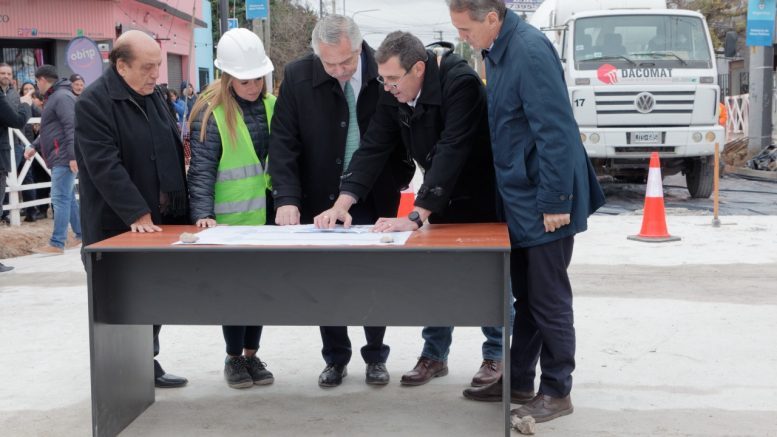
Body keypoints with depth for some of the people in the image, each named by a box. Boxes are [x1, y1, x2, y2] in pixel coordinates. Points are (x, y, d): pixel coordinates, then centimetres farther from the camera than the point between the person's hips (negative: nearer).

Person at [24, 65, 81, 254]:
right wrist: (34, 146, 16)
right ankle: (81, 234, 23)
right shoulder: (53, 97, 20)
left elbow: (71, 127, -22)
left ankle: (57, 244, -10)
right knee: (68, 198, 15)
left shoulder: (62, 97, -13)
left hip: (64, 158, -11)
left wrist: (73, 155, -26)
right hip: (59, 158, 11)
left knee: (60, 199, -10)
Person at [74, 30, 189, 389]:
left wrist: (181, 209, 10)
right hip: (118, 227, -7)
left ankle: (147, 364, 23)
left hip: (160, 221, 7)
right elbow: (105, 167, -20)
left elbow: (174, 152, 17)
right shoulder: (93, 103, -13)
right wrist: (138, 214, -23)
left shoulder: (153, 96, 11)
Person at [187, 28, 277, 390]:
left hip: (267, 216, 5)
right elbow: (201, 169, -13)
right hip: (231, 220, -4)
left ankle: (252, 354, 26)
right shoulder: (211, 112, -9)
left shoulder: (271, 105, 6)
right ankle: (234, 358, 20)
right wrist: (203, 213, -23)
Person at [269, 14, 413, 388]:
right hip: (320, 201, 1)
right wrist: (287, 199, -20)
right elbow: (283, 141, -11)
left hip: (375, 201, 0)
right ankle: (335, 359, 23)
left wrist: (401, 178, -5)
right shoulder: (297, 76, -10)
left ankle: (375, 357, 24)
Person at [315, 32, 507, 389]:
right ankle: (435, 355, 19)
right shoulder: (393, 95, -9)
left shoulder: (460, 83, -31)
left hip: (483, 197, -6)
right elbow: (372, 147, -11)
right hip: (441, 199, 6)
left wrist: (415, 218, -41)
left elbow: (451, 152, -37)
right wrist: (343, 203, -24)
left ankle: (495, 355, 17)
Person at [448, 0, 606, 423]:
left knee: (548, 300, 2)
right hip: (520, 200, 9)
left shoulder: (530, 51, -21)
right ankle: (519, 381, 28)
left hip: (545, 203, -9)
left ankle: (557, 391, 15)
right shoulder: (499, 50, 7)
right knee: (525, 296, 17)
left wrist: (553, 202, -21)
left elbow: (555, 131, -23)